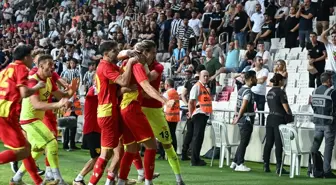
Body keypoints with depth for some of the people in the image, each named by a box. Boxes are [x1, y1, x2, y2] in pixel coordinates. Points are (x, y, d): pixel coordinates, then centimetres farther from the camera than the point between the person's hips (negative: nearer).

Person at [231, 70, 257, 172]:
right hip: (247, 119, -9)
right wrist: (238, 118, -19)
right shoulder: (248, 91, -16)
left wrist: (237, 117, 17)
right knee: (244, 142, -4)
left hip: (242, 120, 9)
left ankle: (235, 162, 19)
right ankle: (239, 164, -1)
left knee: (243, 142, 16)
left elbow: (238, 105, 16)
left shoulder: (241, 89, 14)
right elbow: (243, 106, -22)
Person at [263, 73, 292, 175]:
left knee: (268, 143, 8)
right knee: (278, 144, -5)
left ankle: (266, 166, 10)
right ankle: (279, 167, -5)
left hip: (270, 118, 7)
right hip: (279, 119, -7)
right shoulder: (281, 92, -12)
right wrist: (290, 114, 4)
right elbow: (286, 107, -12)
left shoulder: (270, 92, 12)